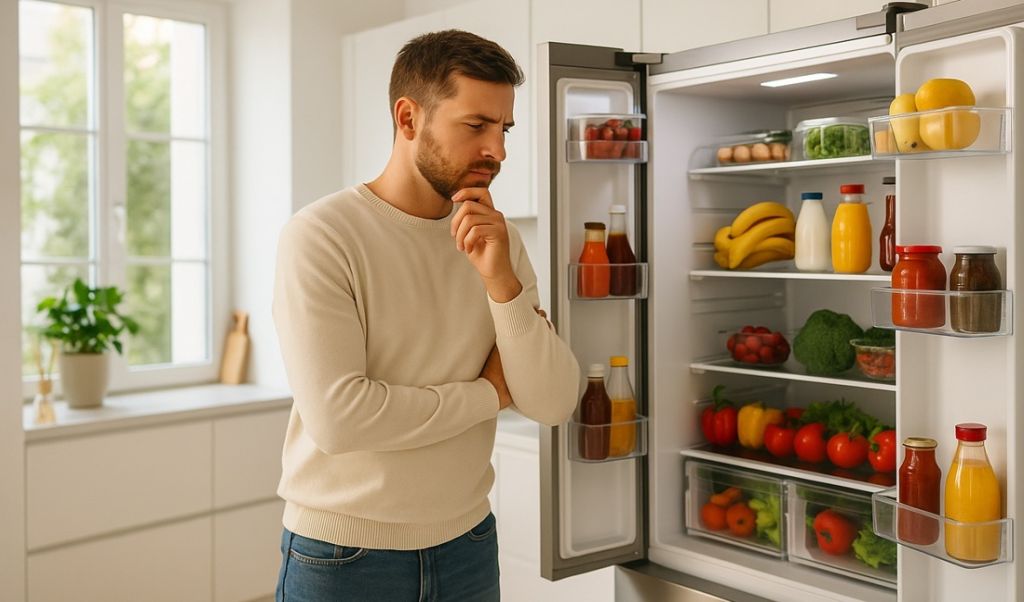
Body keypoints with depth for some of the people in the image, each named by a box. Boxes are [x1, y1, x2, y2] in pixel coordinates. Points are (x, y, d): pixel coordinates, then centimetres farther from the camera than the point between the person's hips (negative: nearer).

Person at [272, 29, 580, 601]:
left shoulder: (501, 241, -1)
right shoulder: (319, 236, -16)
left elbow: (554, 403, -6)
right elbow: (338, 416, -25)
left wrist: (501, 280, -20)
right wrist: (489, 393, -13)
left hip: (467, 544, 5)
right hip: (343, 554, -4)